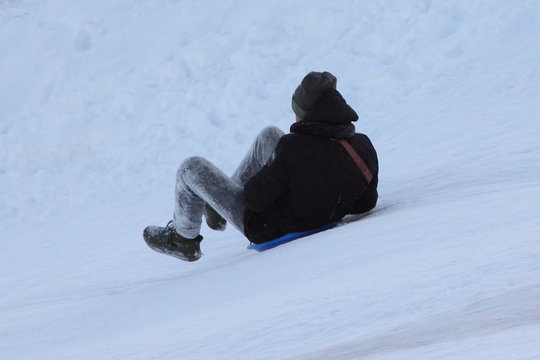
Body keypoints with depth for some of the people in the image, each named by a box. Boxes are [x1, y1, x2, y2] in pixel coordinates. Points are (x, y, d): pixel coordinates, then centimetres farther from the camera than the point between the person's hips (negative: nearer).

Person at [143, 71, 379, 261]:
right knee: (269, 136, 20)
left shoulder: (296, 148, -35)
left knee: (193, 168, 8)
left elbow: (256, 198, -25)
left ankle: (183, 240, 34)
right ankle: (218, 212, 37)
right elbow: (365, 204, -2)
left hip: (267, 230, -7)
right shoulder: (364, 148, -16)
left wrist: (252, 187, -2)